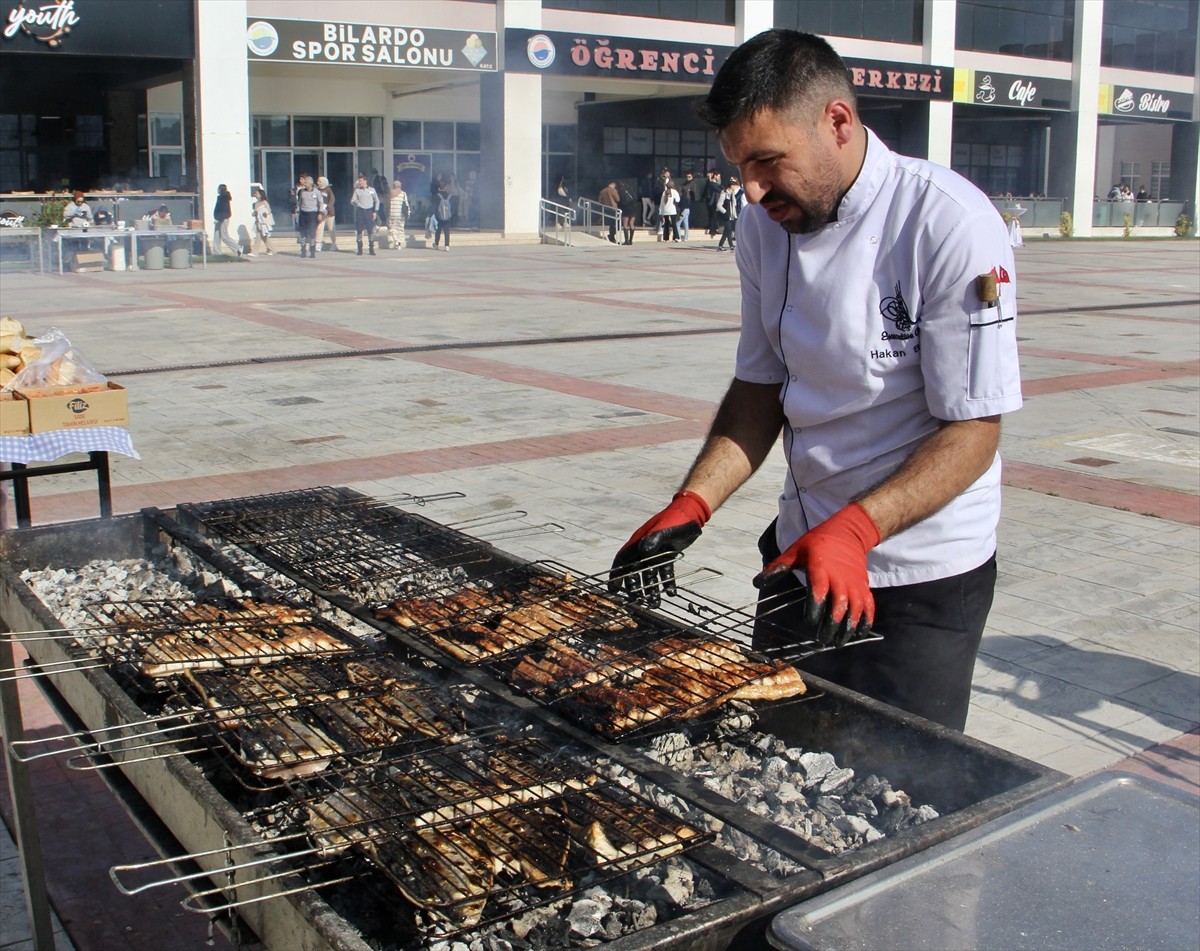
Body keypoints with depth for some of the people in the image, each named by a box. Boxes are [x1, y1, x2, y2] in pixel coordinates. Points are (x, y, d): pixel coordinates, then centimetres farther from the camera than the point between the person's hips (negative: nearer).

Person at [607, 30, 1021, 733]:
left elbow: (974, 431, -21)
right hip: (805, 553, 6)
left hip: (924, 579, -6)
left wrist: (854, 529, -33)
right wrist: (691, 508, -7)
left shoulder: (952, 225, -21)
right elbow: (762, 386, 6)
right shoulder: (765, 226, -1)